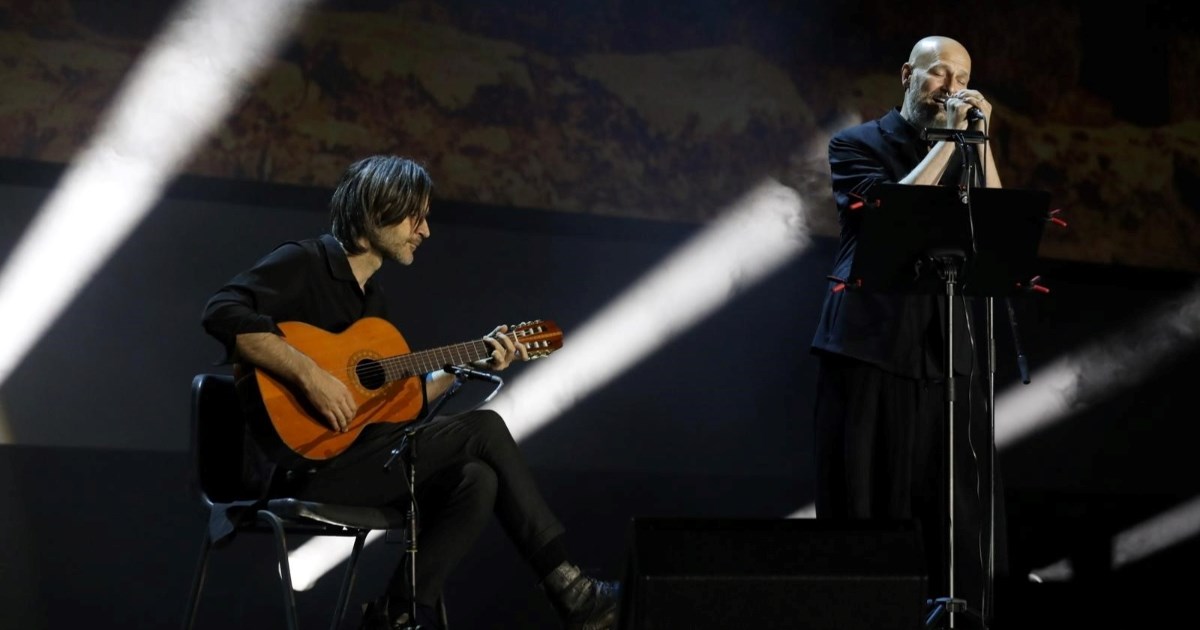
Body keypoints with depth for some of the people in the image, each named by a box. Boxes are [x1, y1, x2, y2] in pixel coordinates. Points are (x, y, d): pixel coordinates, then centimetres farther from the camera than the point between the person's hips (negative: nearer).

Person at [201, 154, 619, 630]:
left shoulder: (370, 293, 19)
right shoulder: (303, 263, -8)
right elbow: (223, 313, -27)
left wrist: (468, 363, 15)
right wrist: (309, 374, -32)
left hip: (357, 459, 9)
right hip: (305, 464, -9)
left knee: (477, 480, -12)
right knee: (484, 429, -14)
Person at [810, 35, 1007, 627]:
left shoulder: (963, 156, 19)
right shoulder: (857, 144, 7)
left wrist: (979, 139, 1)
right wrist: (947, 139, -6)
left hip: (945, 347, 4)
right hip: (869, 340, -4)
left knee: (962, 506, -4)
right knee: (867, 499, -2)